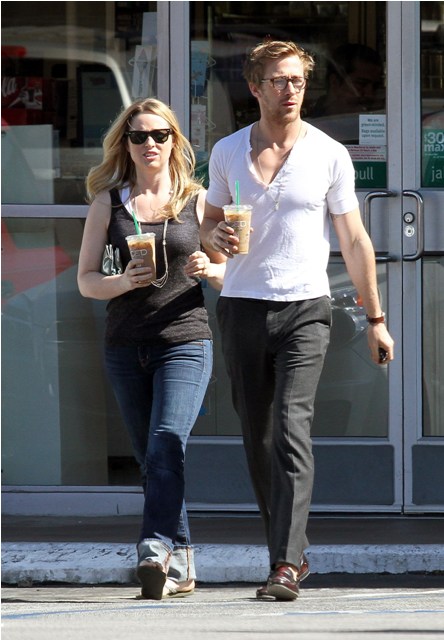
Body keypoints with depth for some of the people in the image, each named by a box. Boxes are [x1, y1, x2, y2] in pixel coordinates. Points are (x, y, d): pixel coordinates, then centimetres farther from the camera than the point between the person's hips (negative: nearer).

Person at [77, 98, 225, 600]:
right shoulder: (108, 203, 9)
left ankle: (155, 549, -30)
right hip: (125, 346, 3)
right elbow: (86, 280, 7)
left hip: (185, 340, -3)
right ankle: (181, 561, 16)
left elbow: (232, 270, 11)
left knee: (167, 442, -21)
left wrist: (209, 270, -11)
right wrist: (123, 282, -13)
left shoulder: (197, 201, 5)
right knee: (151, 459, 7)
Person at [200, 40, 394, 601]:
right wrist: (215, 236, -6)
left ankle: (285, 566, -22)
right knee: (257, 439, 6)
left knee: (292, 430, -16)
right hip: (242, 308, 3)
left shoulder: (329, 155, 1)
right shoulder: (227, 153, 8)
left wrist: (375, 318, 4)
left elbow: (355, 241, 5)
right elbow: (209, 223, 19)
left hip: (304, 309, -3)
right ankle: (291, 551, 20)